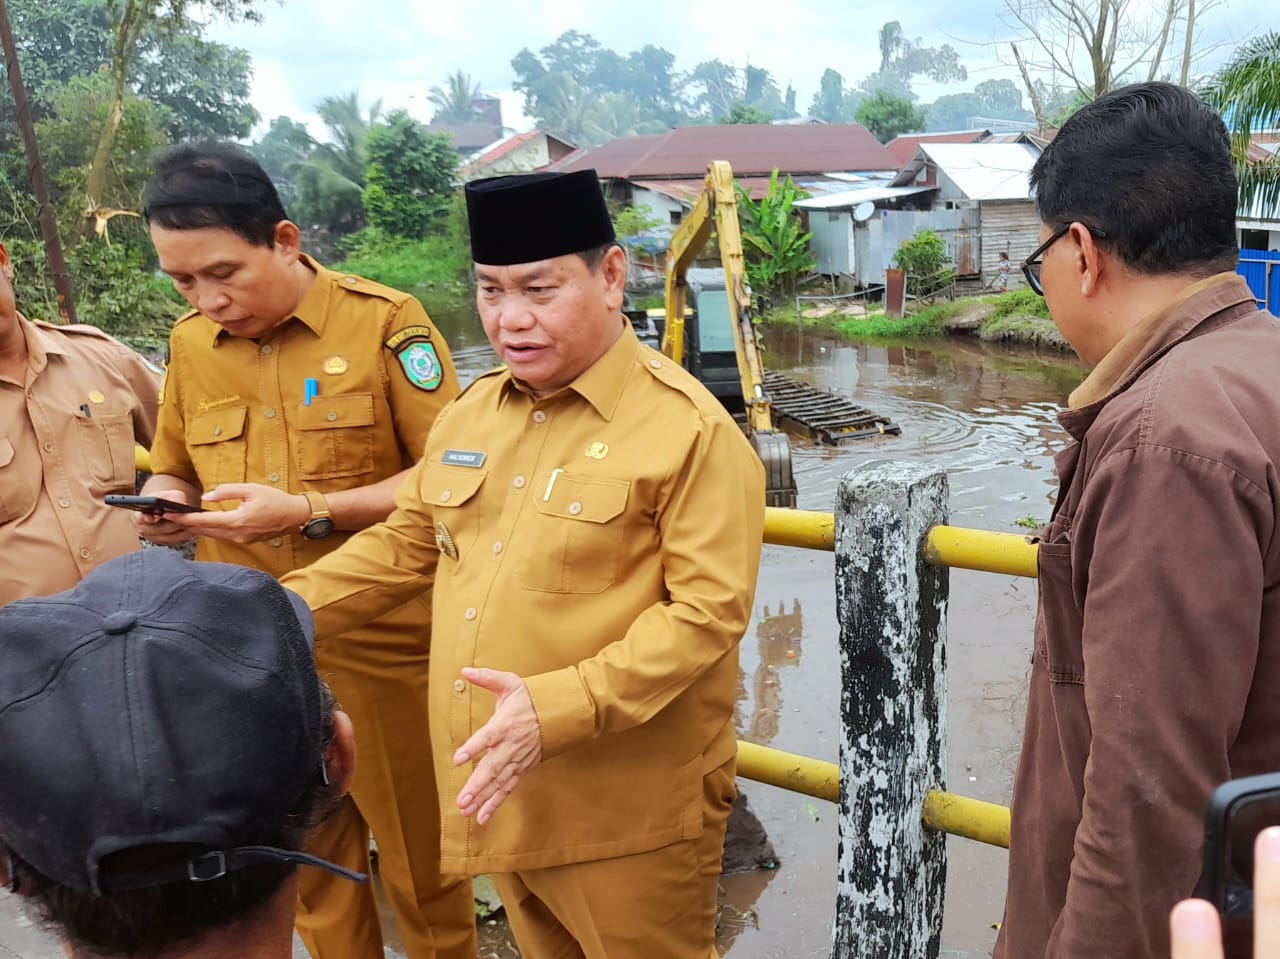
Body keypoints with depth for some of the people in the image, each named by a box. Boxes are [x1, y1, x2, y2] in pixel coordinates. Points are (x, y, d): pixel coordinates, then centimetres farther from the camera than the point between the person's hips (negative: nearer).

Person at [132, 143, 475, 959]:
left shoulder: (384, 322, -9)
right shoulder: (190, 342, 6)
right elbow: (173, 471, 18)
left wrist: (307, 511, -19)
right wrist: (164, 504, -5)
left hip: (384, 647, -4)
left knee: (418, 852, 12)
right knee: (307, 859, 19)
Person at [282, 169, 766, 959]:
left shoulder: (690, 428, -15)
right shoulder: (471, 413, 6)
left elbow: (705, 612, -19)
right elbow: (406, 545, 14)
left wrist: (559, 708, -28)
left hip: (631, 815, -6)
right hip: (502, 794, 7)